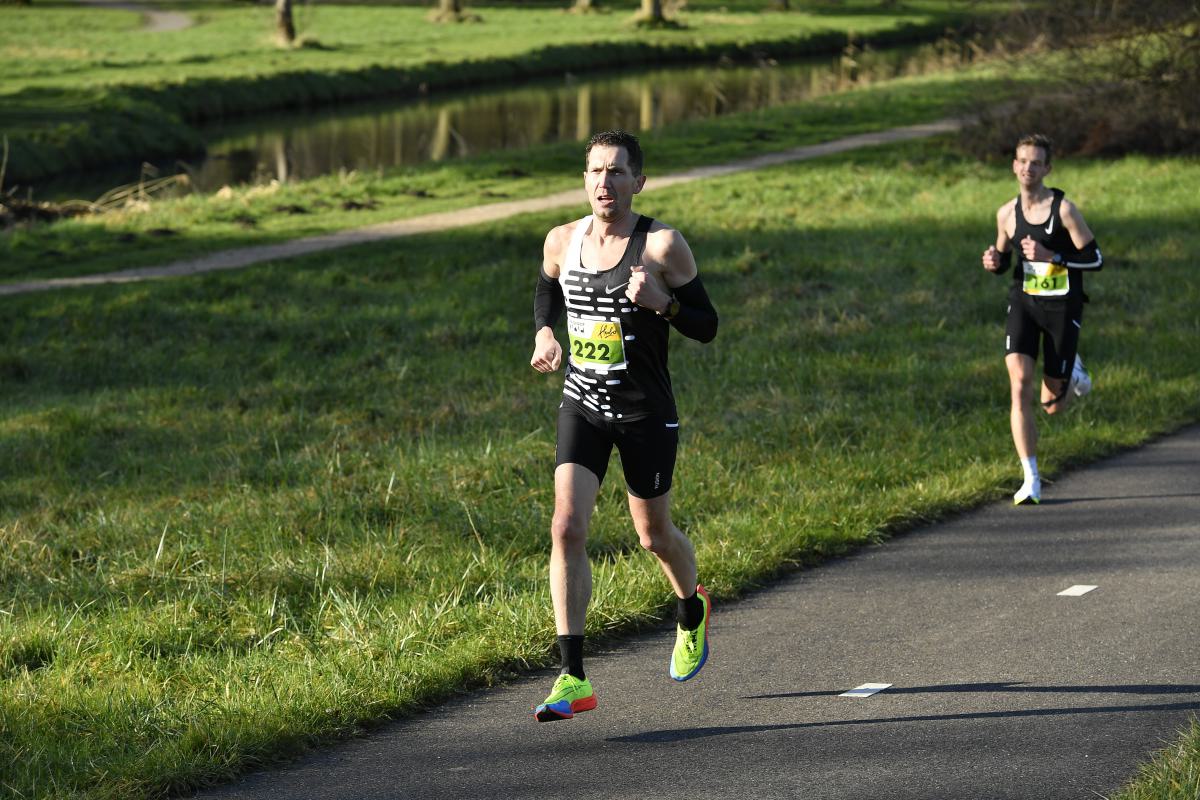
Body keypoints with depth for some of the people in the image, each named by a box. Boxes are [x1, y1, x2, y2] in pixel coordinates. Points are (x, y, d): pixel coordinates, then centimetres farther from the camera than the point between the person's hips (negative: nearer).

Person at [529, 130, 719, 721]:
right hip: (581, 406, 2)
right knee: (567, 528, -15)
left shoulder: (664, 246, -12)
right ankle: (573, 680, -15)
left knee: (653, 535, 13)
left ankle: (692, 612, 49)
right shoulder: (562, 241, -1)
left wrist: (662, 302, -27)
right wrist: (544, 333, 1)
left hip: (646, 412, -2)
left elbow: (706, 326, -7)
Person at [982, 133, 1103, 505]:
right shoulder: (1007, 213, 4)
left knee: (1052, 405, 2)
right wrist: (994, 262, -6)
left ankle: (1072, 373, 40)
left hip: (1062, 307, -3)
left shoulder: (1063, 209, -10)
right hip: (1023, 304, 3)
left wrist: (1050, 256, -22)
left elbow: (1095, 259, -9)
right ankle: (1031, 482, -15)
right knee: (1020, 385, -19)